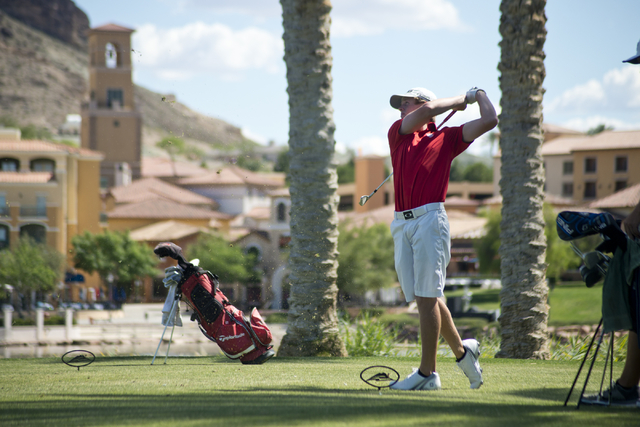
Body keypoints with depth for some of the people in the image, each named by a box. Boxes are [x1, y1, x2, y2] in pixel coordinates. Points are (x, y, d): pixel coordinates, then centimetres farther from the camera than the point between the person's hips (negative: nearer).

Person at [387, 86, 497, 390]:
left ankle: (427, 373, -6)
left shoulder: (447, 138, 10)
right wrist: (460, 100, 14)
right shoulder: (398, 132, 18)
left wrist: (478, 95, 24)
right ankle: (460, 350, 22)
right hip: (402, 223, 5)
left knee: (427, 296, -8)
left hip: (430, 219, -5)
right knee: (423, 297, 6)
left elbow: (489, 120, 8)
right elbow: (427, 111, 2)